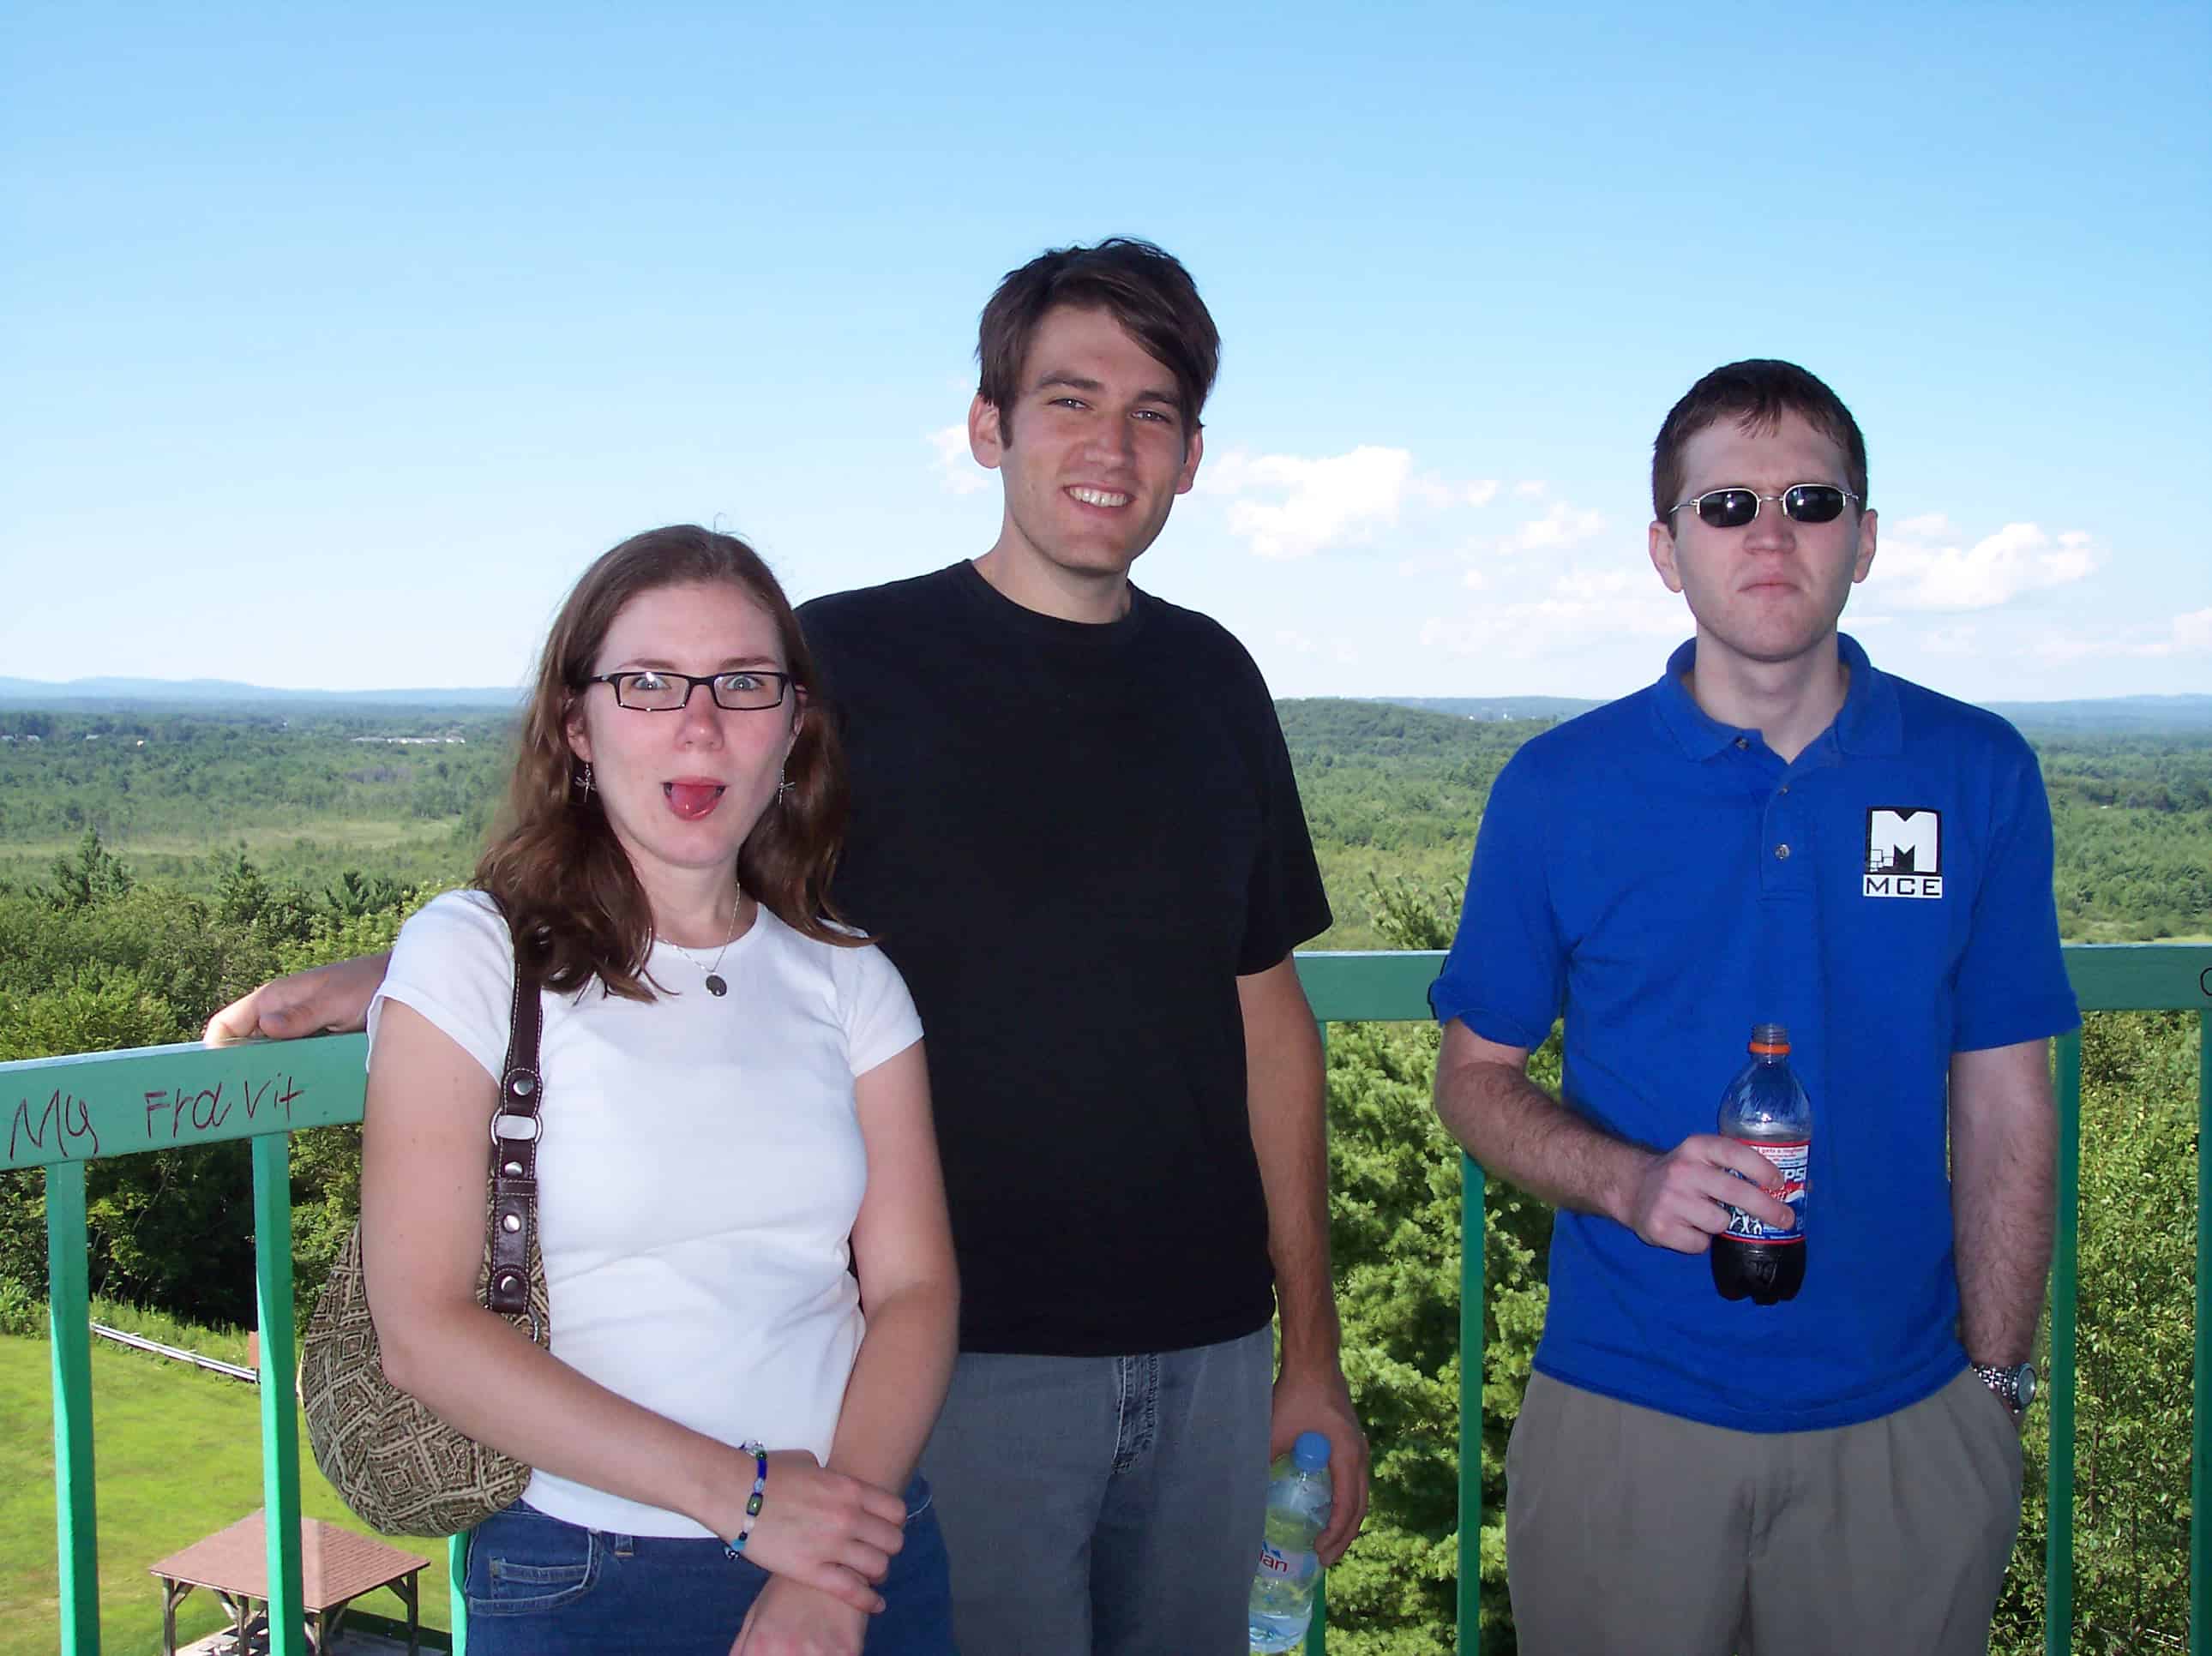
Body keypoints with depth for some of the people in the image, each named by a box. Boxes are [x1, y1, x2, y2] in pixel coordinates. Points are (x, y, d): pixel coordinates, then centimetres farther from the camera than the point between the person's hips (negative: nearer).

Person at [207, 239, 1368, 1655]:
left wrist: (1314, 1350, 9)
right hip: (968, 1356, -4)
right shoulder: (851, 661, -6)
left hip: (1206, 1356, 4)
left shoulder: (1211, 681, 6)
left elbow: (1267, 1014, 9)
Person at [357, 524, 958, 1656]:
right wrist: (743, 1494, -17)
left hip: (864, 1551, 3)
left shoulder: (847, 980, 4)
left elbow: (913, 1285, -2)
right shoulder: (472, 953, -7)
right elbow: (423, 1332, -13)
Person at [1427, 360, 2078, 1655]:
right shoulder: (1558, 788, -5)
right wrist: (1632, 1182, -17)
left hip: (1905, 1425, 1)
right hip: (1623, 1417, -1)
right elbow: (1477, 1075, 1)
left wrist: (1996, 1382, 1)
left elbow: (2006, 1109, 3)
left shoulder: (1980, 775, -1)